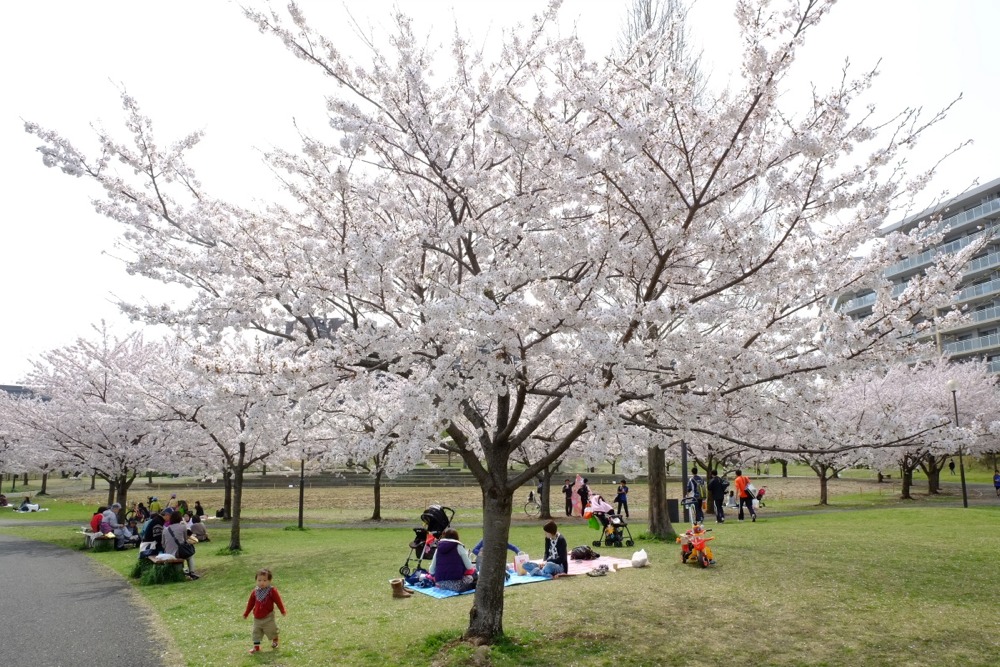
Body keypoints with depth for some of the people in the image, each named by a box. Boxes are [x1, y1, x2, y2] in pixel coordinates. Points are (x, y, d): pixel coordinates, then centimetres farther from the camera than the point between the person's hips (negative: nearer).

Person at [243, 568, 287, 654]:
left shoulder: (272, 591, -15)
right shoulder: (255, 592, -2)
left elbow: (278, 601, -11)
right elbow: (251, 603, 9)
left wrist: (282, 611, -9)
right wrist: (246, 613, 14)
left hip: (268, 617, -4)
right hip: (257, 618, 4)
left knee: (271, 630, 9)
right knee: (256, 632, 6)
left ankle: (275, 640, 37)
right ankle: (256, 646, 16)